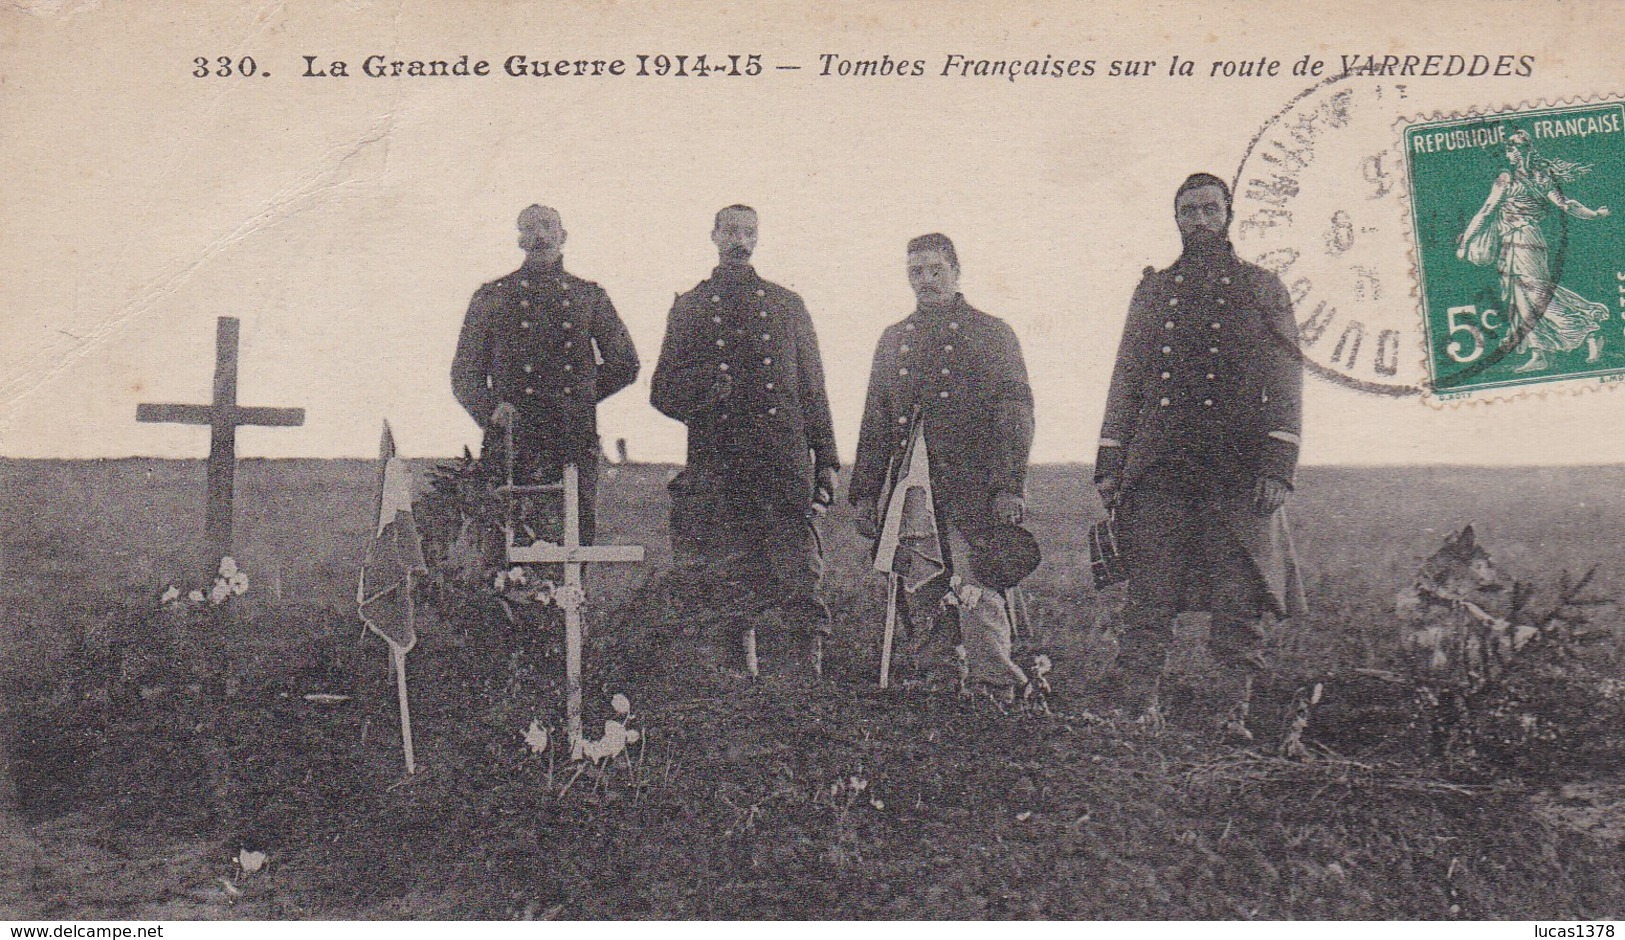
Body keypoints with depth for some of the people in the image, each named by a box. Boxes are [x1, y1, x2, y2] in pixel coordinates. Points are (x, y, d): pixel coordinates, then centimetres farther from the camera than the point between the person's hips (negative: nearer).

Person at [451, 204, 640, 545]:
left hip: (576, 451, 1)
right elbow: (464, 373, 10)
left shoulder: (590, 296, 14)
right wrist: (492, 410, -8)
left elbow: (625, 364, 23)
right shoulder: (491, 297, 12)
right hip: (509, 449, -1)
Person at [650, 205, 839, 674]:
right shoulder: (688, 308, 15)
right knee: (733, 587, 0)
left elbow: (812, 388, 16)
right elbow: (663, 392, 12)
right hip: (717, 468, 0)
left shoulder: (787, 305, 17)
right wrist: (702, 399, -10)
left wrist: (826, 460, 9)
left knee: (800, 578, -7)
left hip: (785, 462, 0)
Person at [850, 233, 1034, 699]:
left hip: (976, 489, -4)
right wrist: (865, 494, 12)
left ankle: (997, 691, -9)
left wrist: (1009, 487, -11)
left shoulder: (993, 333, 6)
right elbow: (875, 423, 18)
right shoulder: (893, 339, 19)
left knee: (978, 592, -12)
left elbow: (1017, 415, -1)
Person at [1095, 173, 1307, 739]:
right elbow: (1126, 378, 16)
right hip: (1159, 467, 2)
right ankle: (1136, 715, 0)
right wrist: (1109, 464, 7)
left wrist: (1277, 466, -8)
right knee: (1148, 601, -3)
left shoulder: (1263, 289, 12)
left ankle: (1235, 717, 5)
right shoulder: (1153, 290, 19)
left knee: (1238, 605, -1)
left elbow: (1286, 381, 4)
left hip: (1237, 470, -1)